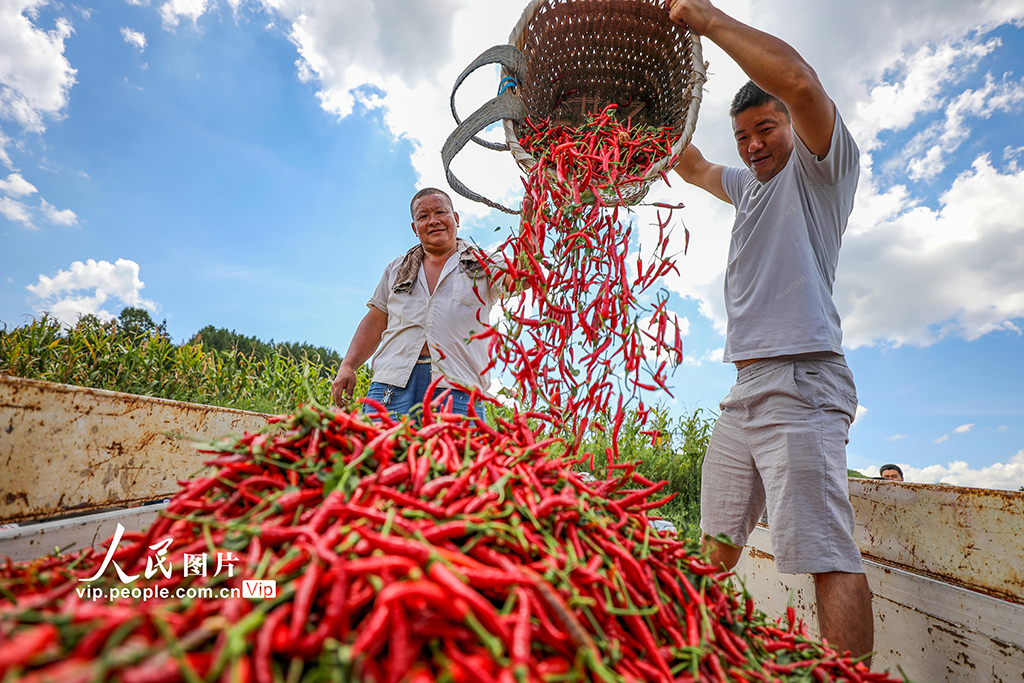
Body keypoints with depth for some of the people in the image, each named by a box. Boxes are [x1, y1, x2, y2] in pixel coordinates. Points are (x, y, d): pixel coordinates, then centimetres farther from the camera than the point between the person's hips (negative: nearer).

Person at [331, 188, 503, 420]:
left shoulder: (482, 266, 13)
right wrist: (347, 366, 9)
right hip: (394, 383, 3)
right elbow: (375, 323, 20)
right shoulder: (398, 269, 22)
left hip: (457, 389, -2)